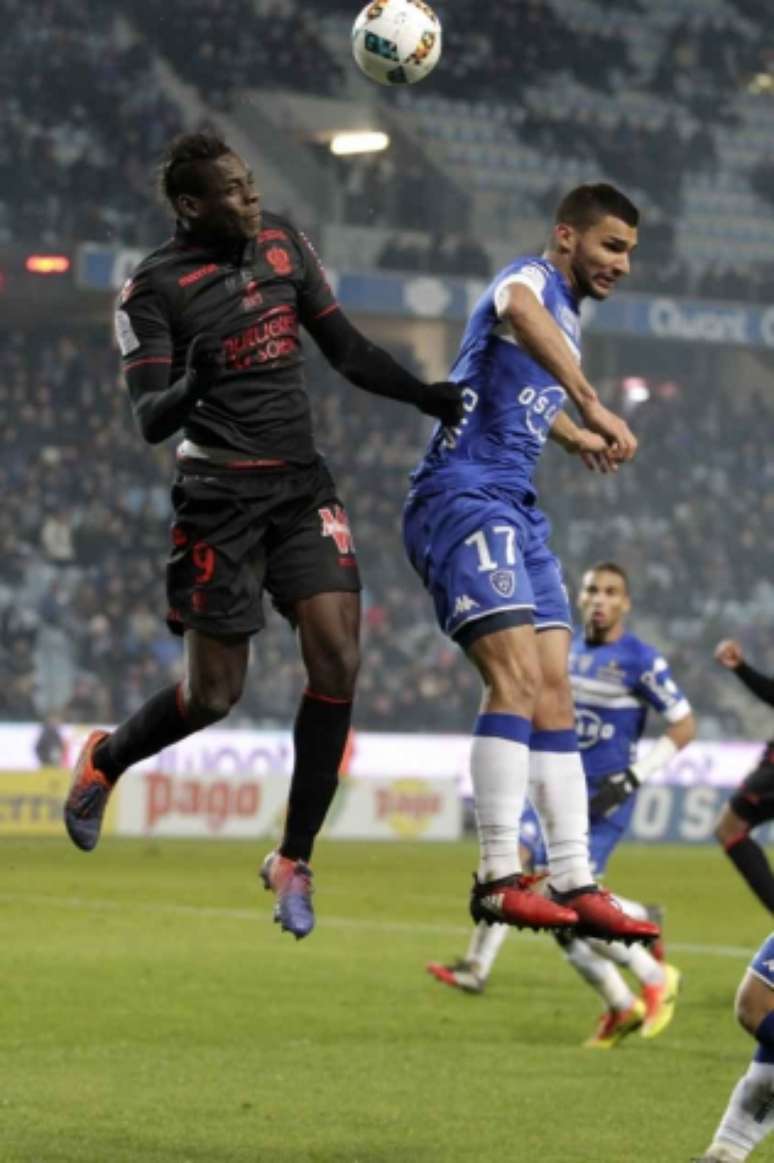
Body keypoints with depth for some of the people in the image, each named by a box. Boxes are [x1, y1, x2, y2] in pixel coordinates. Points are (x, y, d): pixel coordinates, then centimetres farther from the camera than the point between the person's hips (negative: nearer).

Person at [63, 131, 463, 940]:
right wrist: (188, 389, -37)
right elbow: (148, 421, -15)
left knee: (336, 661, -11)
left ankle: (293, 861, 2)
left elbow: (345, 349, 15)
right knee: (213, 694, 0)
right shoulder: (154, 287, -10)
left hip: (302, 485, 5)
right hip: (220, 495, -5)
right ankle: (105, 761, 33)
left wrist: (424, 395, 2)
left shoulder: (282, 244, 7)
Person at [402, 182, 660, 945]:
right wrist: (591, 404, -46)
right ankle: (498, 878, -21)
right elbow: (518, 309, -36)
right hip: (463, 496, -10)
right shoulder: (533, 279, -7)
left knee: (553, 693, 3)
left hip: (513, 509, 10)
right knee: (517, 676, -20)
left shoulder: (566, 317, 22)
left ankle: (575, 887, 2)